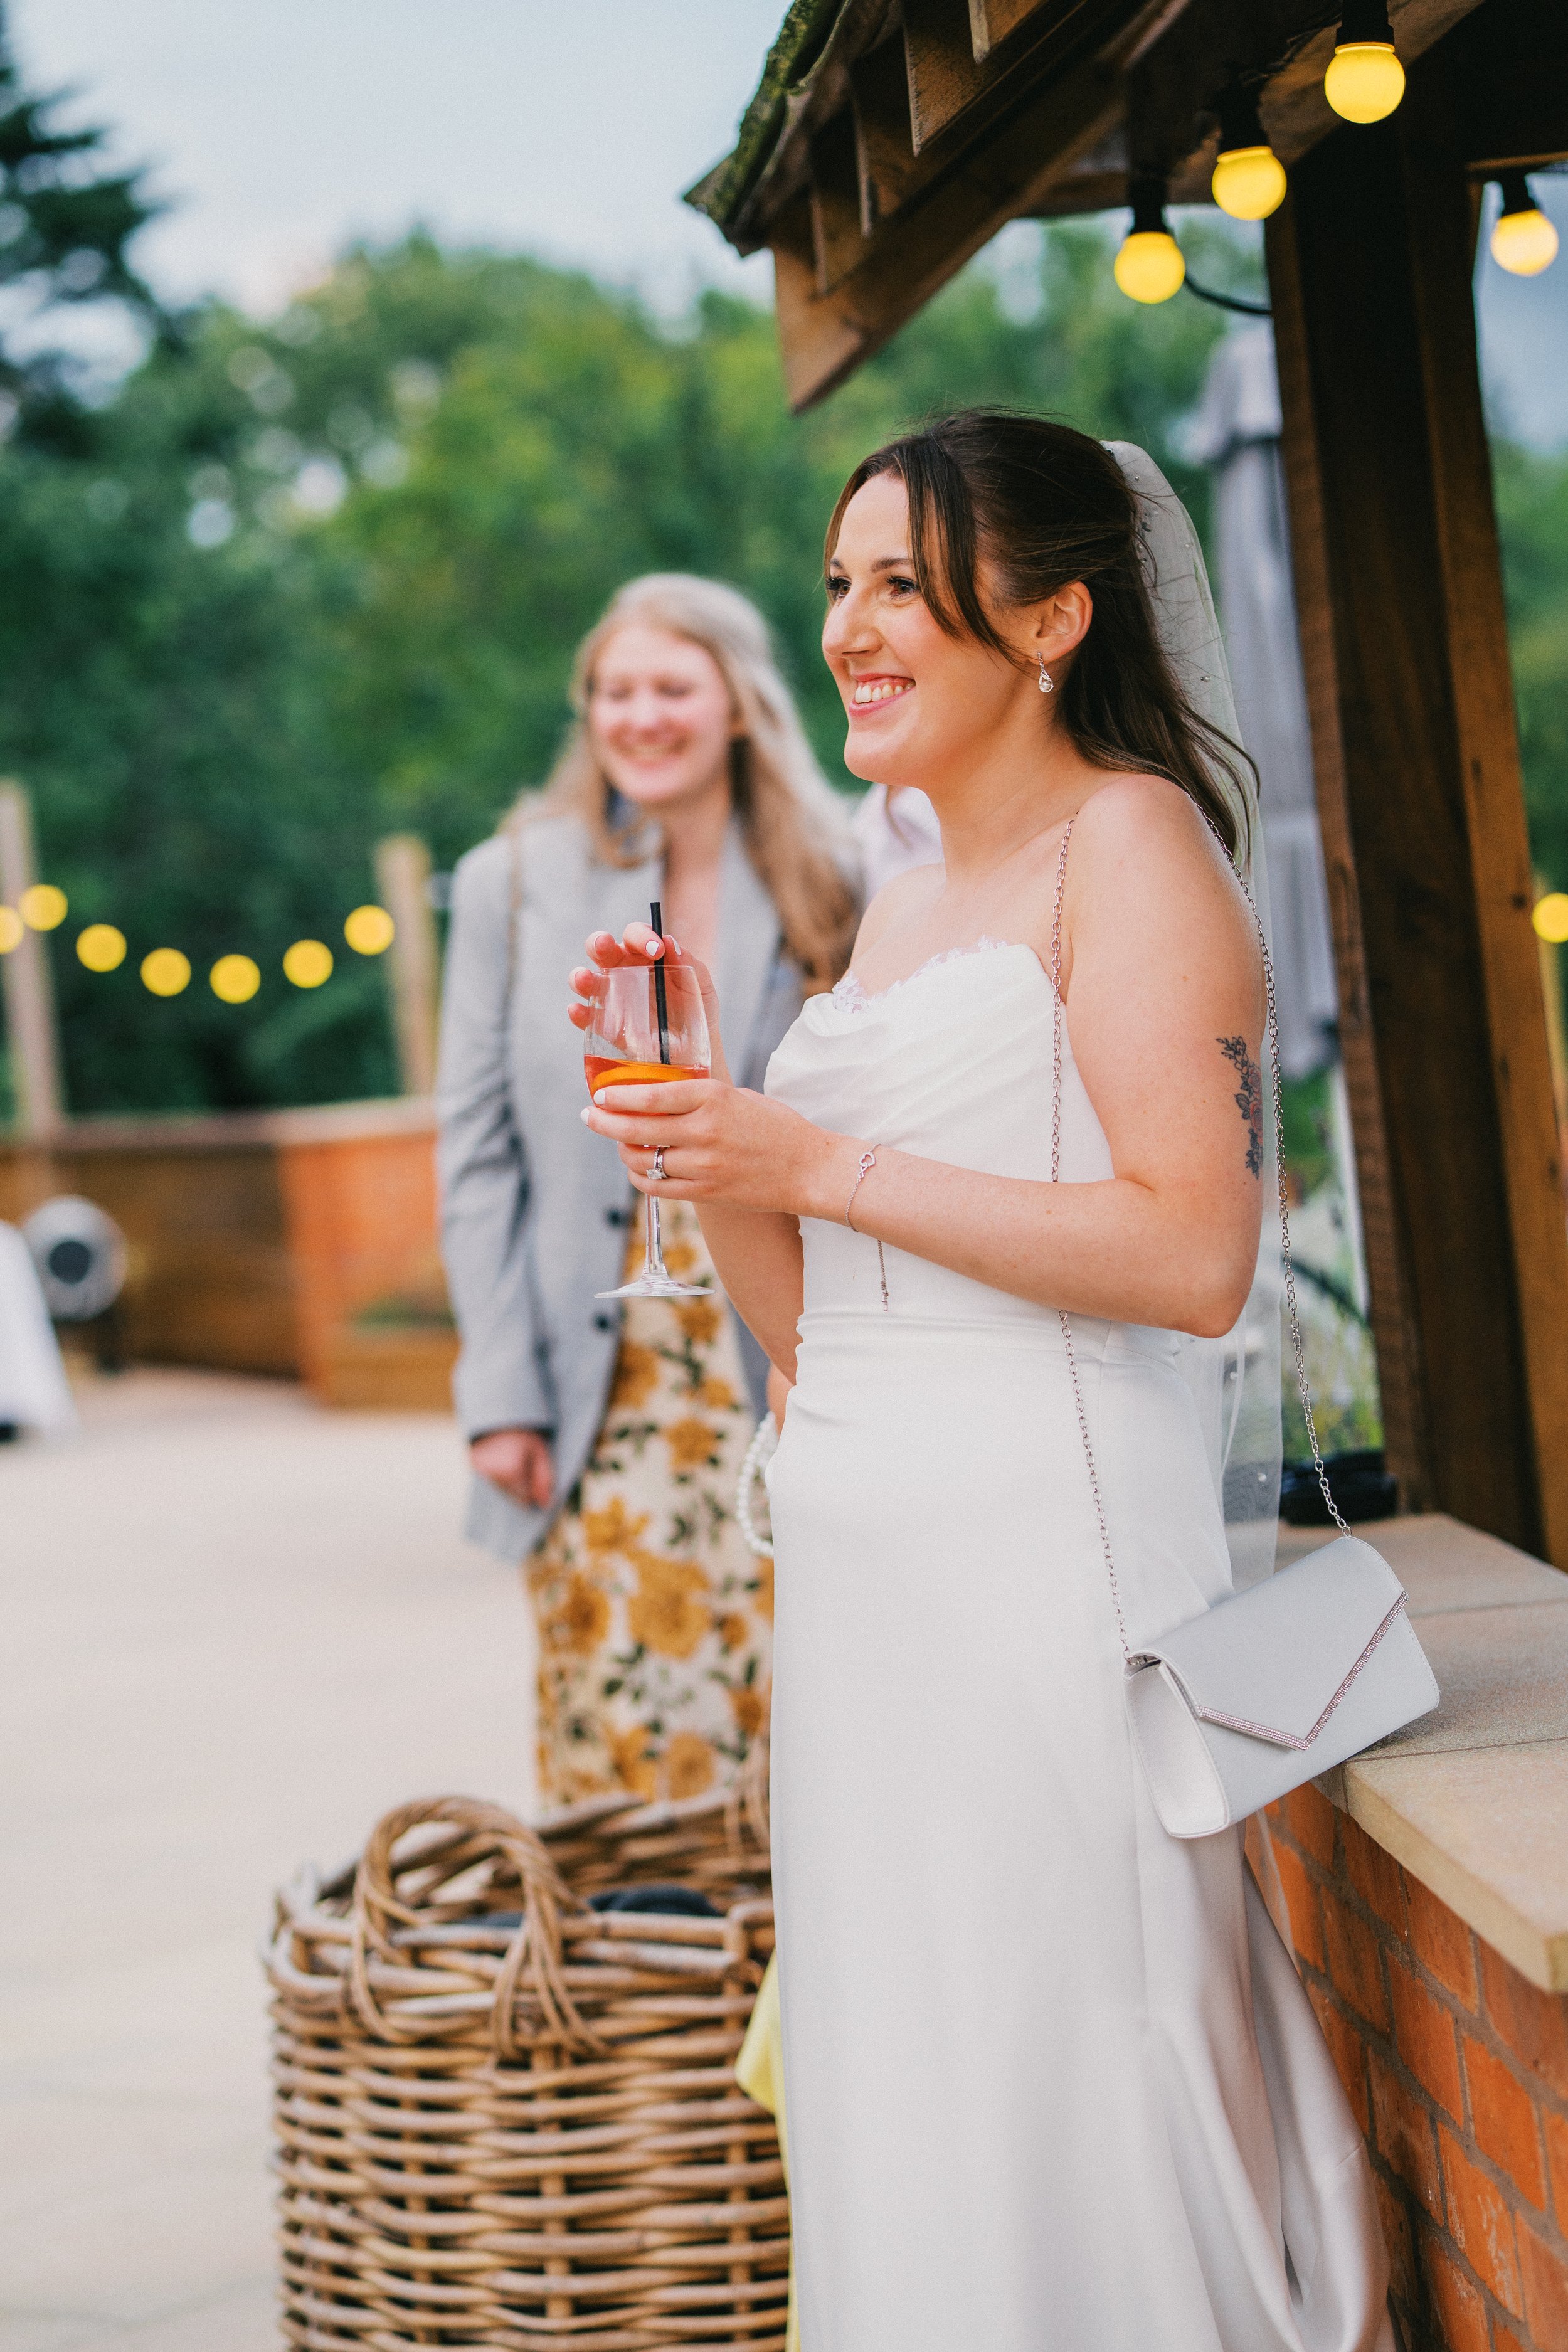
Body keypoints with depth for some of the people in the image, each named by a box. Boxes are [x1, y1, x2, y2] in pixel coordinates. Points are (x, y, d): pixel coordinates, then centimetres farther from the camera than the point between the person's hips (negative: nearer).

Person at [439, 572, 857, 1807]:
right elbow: (479, 1155, 4)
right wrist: (501, 1393, -3)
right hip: (603, 1378, 0)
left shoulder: (824, 891, 6)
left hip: (784, 1376, 0)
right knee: (616, 1728, -1)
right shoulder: (516, 883, 5)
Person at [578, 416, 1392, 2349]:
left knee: (1057, 2093, -4)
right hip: (860, 1567, 8)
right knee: (897, 2114, 12)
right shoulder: (900, 906, 19)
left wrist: (816, 1163, -15)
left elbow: (1195, 1257, -16)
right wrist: (700, 1119, 4)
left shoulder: (1130, 837, -4)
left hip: (1046, 1546, -8)